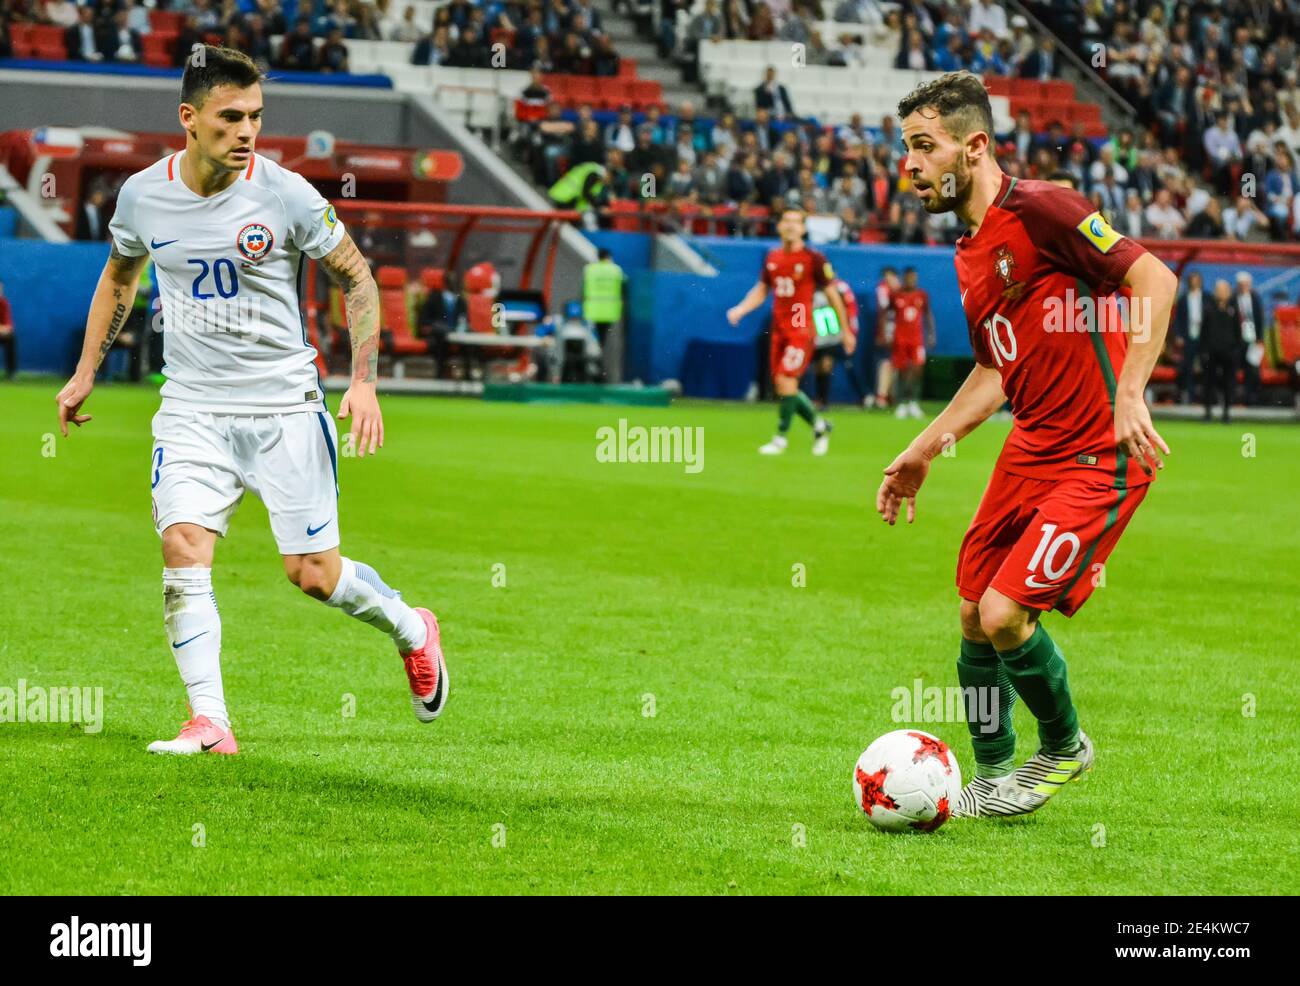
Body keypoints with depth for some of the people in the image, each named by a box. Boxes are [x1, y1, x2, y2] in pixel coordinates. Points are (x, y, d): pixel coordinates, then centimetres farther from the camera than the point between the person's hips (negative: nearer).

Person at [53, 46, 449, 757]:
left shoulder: (286, 194, -12)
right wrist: (86, 373, 18)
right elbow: (119, 275, 18)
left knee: (313, 573, 0)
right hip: (192, 410, 2)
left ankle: (410, 631, 30)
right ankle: (208, 721, -14)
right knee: (183, 548, -17)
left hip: (285, 406, -2)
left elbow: (356, 277, 0)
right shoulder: (143, 194, -3)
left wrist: (364, 382, -9)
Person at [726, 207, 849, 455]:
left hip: (802, 330, -6)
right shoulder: (772, 258, 9)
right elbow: (761, 291, 18)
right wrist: (740, 310, 1)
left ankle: (781, 438, -4)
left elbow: (832, 294, -2)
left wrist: (845, 330, 0)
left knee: (786, 380, -15)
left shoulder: (814, 259, -7)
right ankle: (819, 425, 27)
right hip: (779, 330, 6)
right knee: (782, 385, 7)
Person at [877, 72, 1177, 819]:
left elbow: (1155, 279, -20)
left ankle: (1065, 748, 14)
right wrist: (924, 452, 20)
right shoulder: (969, 257, 12)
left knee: (1005, 614, -12)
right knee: (974, 616, 8)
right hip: (1031, 449, 9)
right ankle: (991, 776, 28)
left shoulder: (1039, 209, -15)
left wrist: (1129, 394, -27)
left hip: (1100, 459, -9)